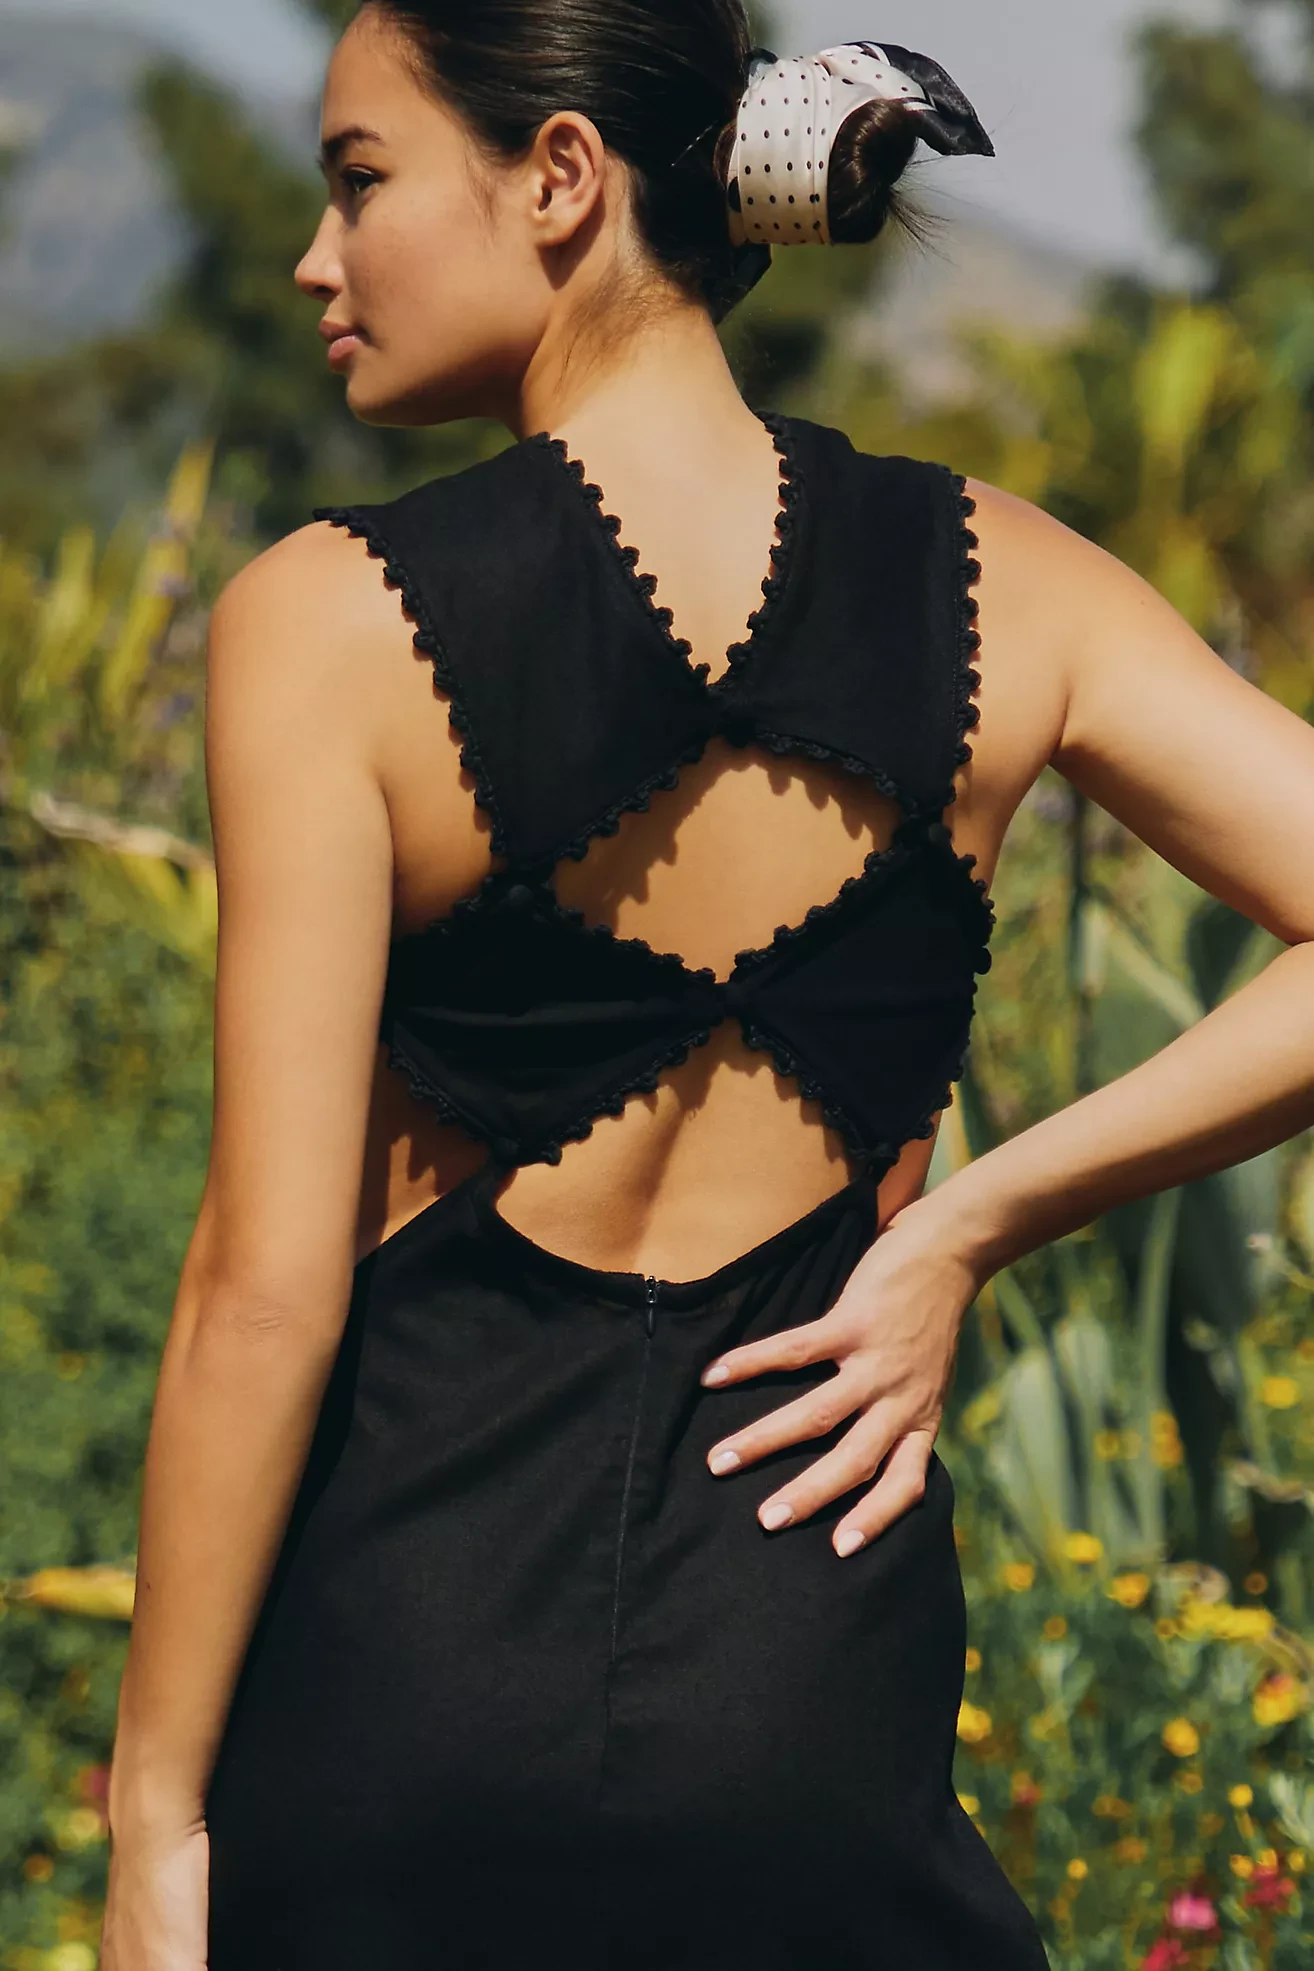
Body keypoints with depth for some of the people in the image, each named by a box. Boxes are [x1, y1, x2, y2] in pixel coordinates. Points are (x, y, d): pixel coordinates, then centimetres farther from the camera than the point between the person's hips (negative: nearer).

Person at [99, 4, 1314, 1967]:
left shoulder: (331, 622, -12)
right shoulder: (992, 586, -1)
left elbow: (269, 1278, -12)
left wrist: (155, 1811, -5)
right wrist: (971, 1222, 0)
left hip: (404, 1626, -3)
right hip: (815, 1666, 3)